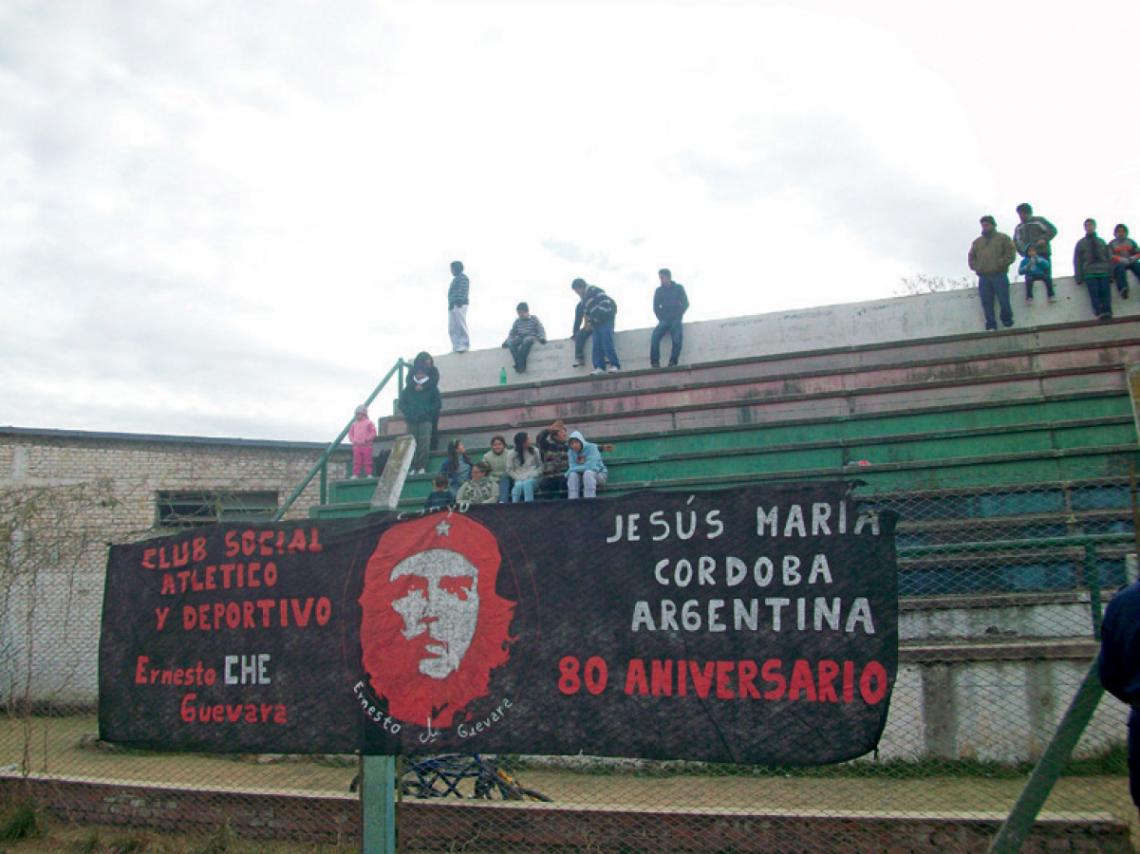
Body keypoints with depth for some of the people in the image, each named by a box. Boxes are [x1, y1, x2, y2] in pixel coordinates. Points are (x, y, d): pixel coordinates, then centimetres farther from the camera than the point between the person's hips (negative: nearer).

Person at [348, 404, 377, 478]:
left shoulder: (369, 423, 1)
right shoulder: (354, 424, 15)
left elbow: (373, 432, -4)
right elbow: (350, 433, 18)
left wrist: (367, 439, -12)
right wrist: (353, 440, 1)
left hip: (366, 445, -4)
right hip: (357, 446, 4)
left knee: (367, 461, -4)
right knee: (357, 461, 2)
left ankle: (369, 474, -1)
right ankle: (355, 474, 4)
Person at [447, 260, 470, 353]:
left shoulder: (462, 278, -1)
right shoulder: (455, 279, 27)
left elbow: (463, 291, -13)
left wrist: (459, 302, -22)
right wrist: (450, 304, 14)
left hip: (459, 305, -10)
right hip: (452, 305, 10)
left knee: (461, 325, -13)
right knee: (452, 328, 4)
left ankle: (464, 345, -13)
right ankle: (456, 347, 3)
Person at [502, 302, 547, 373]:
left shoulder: (534, 319, 9)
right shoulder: (517, 321, 19)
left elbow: (541, 330, 3)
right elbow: (512, 332, 21)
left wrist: (542, 338, -17)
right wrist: (507, 341, 4)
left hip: (531, 337, -4)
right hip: (520, 338, 4)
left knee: (527, 340, -41)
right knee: (510, 343, -30)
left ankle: (521, 363, -36)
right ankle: (519, 364, -40)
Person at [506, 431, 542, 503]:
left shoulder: (534, 451, 6)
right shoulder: (511, 453, 1)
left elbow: (540, 466, 12)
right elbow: (509, 470, 3)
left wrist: (534, 474, -5)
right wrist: (518, 477, -10)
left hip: (532, 478, 0)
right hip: (519, 479, 0)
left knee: (527, 483, -36)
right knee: (518, 485, -37)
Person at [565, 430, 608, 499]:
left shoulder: (591, 447, -17)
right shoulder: (571, 452, -3)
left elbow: (591, 466, -26)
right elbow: (572, 467, -9)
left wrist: (574, 469, -20)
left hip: (598, 475, -3)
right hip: (582, 478, 4)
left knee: (588, 472, -36)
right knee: (573, 475, -28)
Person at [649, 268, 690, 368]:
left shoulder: (678, 288, 8)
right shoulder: (658, 290, 12)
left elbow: (685, 304, 6)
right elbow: (656, 307, 11)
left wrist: (677, 316, -5)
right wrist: (661, 318, -4)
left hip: (675, 319, -1)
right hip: (664, 320, 2)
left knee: (676, 339, -27)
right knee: (655, 336, -25)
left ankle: (673, 363, -28)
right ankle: (655, 363, -29)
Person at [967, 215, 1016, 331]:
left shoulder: (1003, 238, 10)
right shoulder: (977, 241, 22)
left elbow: (1010, 254, 1)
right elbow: (971, 257, 21)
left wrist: (1000, 264, -10)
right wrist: (975, 267, 3)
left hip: (999, 275, -3)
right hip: (983, 277, 4)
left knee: (1004, 301, -7)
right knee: (986, 302, -3)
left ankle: (1007, 322, 5)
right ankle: (991, 325, -1)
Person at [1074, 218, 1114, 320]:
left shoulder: (1102, 242, 22)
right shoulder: (1081, 243, 17)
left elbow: (1109, 258, 19)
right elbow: (1077, 261, 11)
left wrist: (1111, 273, 6)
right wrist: (1079, 277, 0)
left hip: (1103, 271, 2)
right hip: (1089, 272, -2)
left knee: (1105, 289, -21)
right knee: (1094, 291, -24)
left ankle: (1107, 311, -35)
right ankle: (1099, 312, -39)